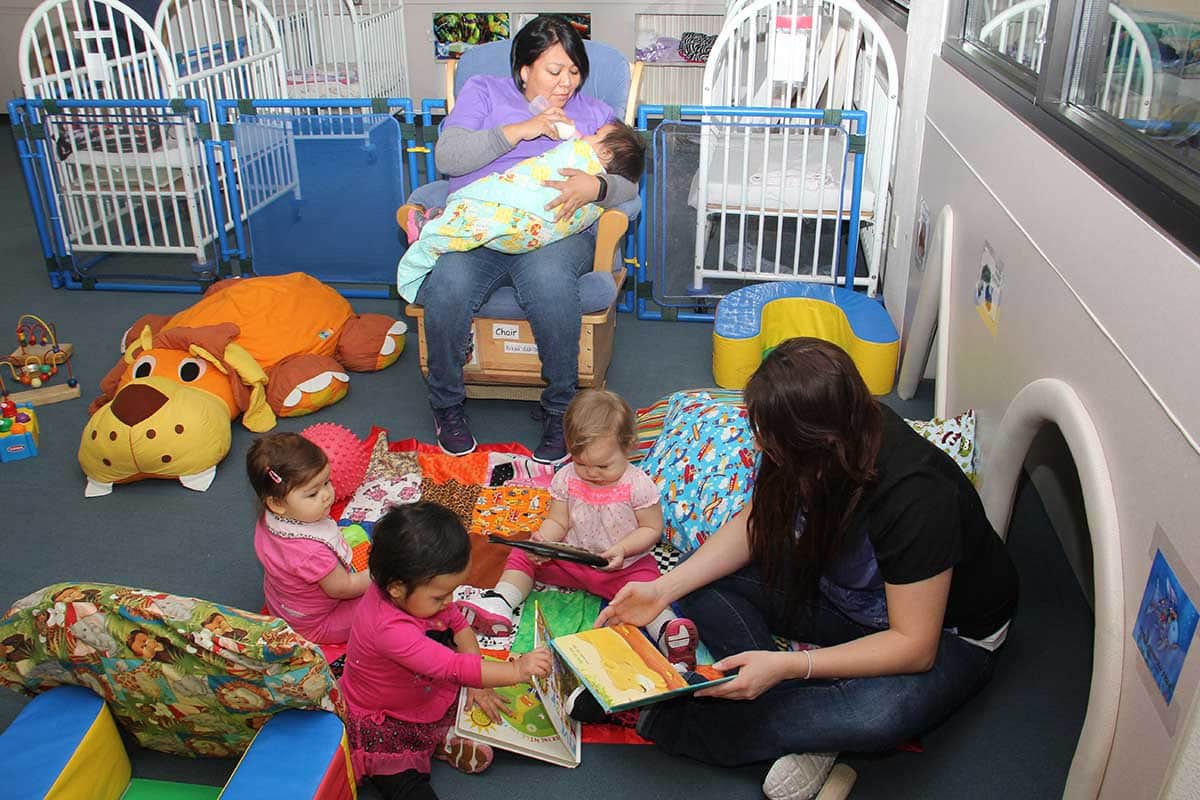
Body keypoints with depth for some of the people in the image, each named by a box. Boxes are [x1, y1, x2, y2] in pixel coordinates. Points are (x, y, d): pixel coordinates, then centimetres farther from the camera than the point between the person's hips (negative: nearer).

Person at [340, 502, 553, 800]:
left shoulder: (419, 592, -16)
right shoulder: (389, 629, -40)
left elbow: (458, 624, -1)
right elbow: (453, 667, -41)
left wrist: (478, 679, -7)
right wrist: (516, 670, -42)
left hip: (425, 692, 8)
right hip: (384, 723, -8)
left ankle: (442, 737, 2)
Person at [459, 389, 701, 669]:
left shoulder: (638, 485, -16)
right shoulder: (566, 478, -6)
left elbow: (652, 529, -9)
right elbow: (558, 522, 0)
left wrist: (623, 549, -25)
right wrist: (543, 539, -23)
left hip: (624, 565, -4)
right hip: (571, 559, 4)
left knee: (646, 582, -33)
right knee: (523, 556, -4)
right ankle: (500, 601, -10)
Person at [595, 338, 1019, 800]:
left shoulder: (913, 497, -37)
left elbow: (914, 646, -30)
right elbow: (756, 523, -4)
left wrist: (786, 666, -37)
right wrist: (665, 588, -15)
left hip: (945, 631, -6)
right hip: (840, 587, 6)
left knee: (882, 714, -38)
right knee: (703, 586, -12)